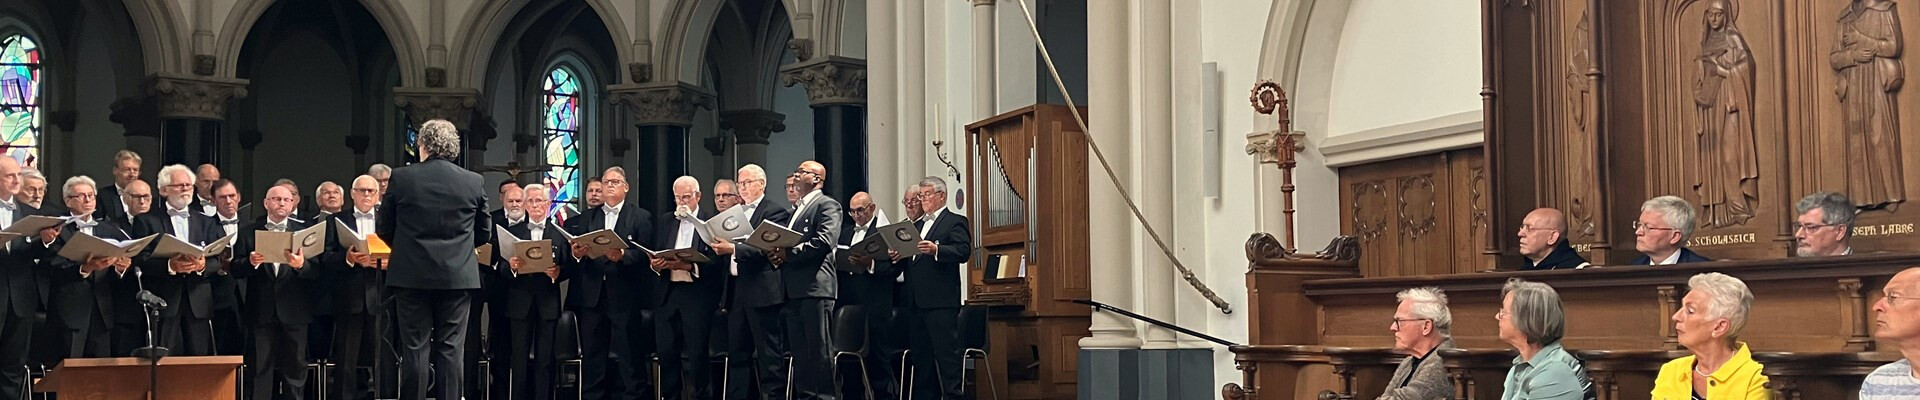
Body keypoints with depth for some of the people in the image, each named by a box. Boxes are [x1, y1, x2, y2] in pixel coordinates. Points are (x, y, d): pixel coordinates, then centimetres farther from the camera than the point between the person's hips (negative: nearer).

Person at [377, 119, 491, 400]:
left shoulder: (401, 178, -4)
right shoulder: (474, 182, 0)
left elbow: (382, 229, 5)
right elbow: (484, 234, 9)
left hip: (412, 276, -1)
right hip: (458, 278, 1)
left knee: (415, 348, 3)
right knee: (451, 350, 3)